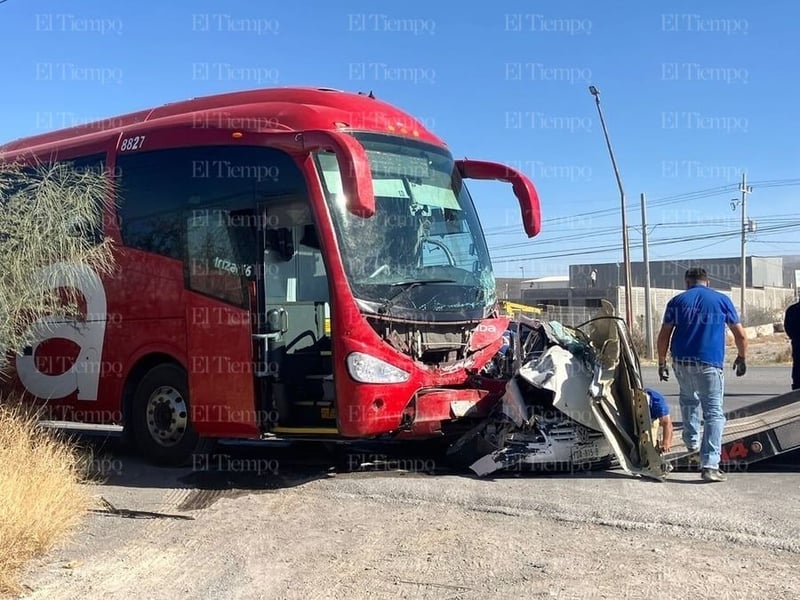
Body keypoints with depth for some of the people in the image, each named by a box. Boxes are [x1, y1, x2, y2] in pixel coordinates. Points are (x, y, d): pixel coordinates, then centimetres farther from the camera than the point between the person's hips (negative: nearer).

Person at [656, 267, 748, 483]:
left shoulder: (677, 301, 9)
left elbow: (664, 336, 4)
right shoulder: (722, 300, 8)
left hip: (681, 361, 2)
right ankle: (710, 465, -11)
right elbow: (740, 335, 9)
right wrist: (742, 358, 24)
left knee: (689, 399, 30)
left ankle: (691, 441, 36)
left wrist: (662, 362, 13)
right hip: (710, 363, -2)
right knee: (714, 412, -2)